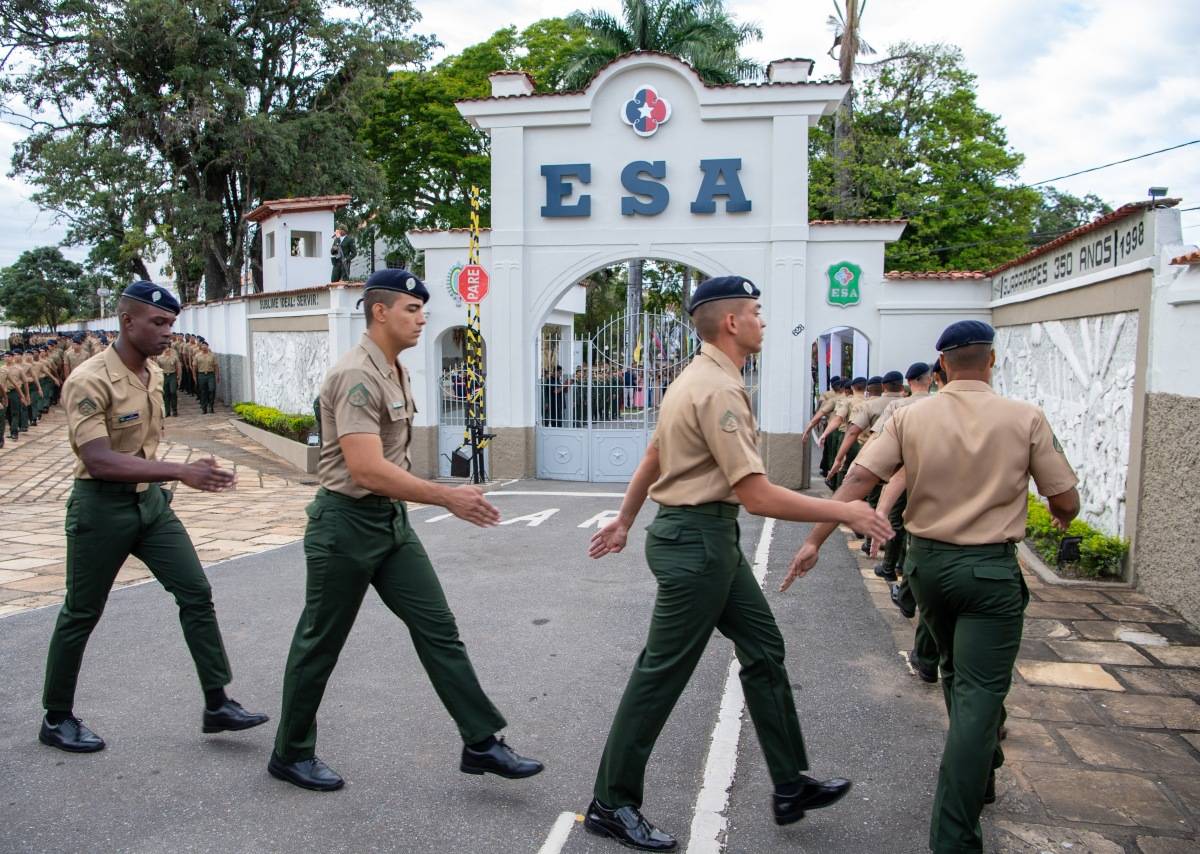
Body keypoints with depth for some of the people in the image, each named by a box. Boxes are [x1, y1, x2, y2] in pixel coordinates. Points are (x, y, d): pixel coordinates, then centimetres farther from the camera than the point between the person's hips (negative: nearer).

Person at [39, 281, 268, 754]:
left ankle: (217, 705, 6)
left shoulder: (153, 373, 5)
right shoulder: (89, 381, -20)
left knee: (196, 594, 0)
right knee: (81, 614, 8)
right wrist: (181, 471, -38)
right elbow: (99, 460, -30)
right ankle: (57, 719, 27)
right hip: (101, 506, -7)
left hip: (150, 501, 7)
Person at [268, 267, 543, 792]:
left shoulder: (395, 371, 10)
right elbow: (367, 470, -29)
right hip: (346, 522, -8)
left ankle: (481, 743, 10)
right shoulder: (357, 376, -20)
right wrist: (447, 498, -26)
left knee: (437, 628, 5)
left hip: (391, 519, 9)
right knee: (320, 644, 8)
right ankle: (291, 755, 27)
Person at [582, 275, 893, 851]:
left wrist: (623, 521, 27)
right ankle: (611, 805, 15)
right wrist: (845, 513, -18)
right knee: (662, 673, 0)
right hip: (697, 540, -11)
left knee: (763, 647, 16)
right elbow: (757, 496, -25)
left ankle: (790, 786, 29)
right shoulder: (719, 389, -20)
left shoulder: (697, 378, 12)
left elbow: (652, 458, 19)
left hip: (710, 540, 11)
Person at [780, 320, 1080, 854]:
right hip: (990, 569, -3)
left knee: (957, 675, 25)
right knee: (978, 694, -1)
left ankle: (979, 777, 46)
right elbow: (1066, 502, -1)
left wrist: (814, 540, -6)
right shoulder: (1025, 419, -6)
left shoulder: (911, 417, -3)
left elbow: (859, 479, -9)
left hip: (927, 561, 4)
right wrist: (1062, 517, 22)